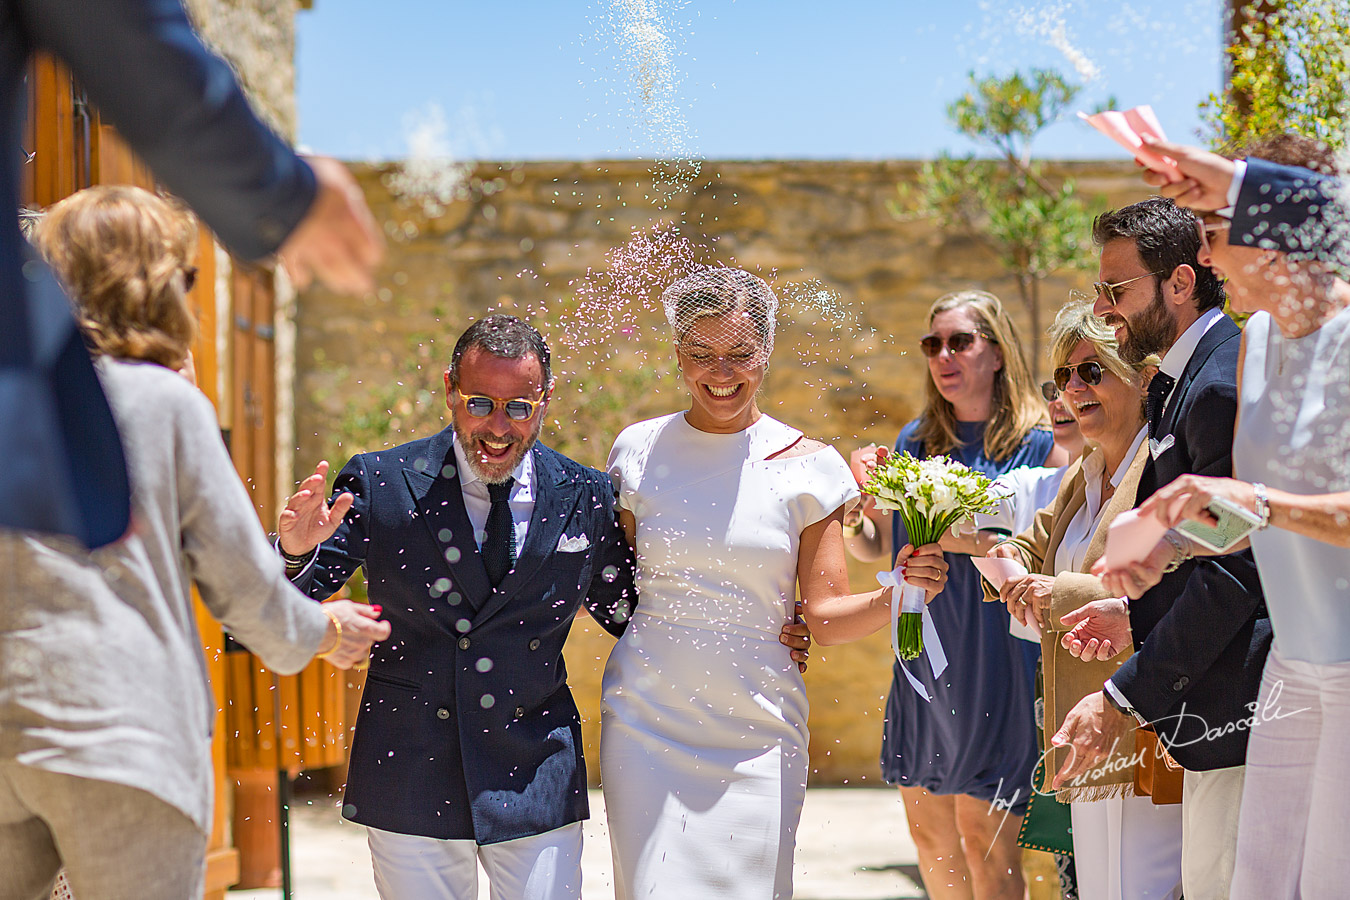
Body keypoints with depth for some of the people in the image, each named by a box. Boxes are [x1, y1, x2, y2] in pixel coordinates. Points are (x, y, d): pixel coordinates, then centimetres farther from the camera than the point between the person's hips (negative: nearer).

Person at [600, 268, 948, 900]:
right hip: (646, 722, 1)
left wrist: (896, 595, -19)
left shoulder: (806, 466, -1)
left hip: (756, 727, 0)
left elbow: (826, 617, -2)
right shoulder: (640, 450, 4)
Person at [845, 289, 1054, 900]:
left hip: (994, 661, -5)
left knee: (984, 841, -6)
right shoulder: (914, 442, 12)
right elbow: (875, 546, 17)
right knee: (928, 830, 11)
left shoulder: (1038, 446, -3)